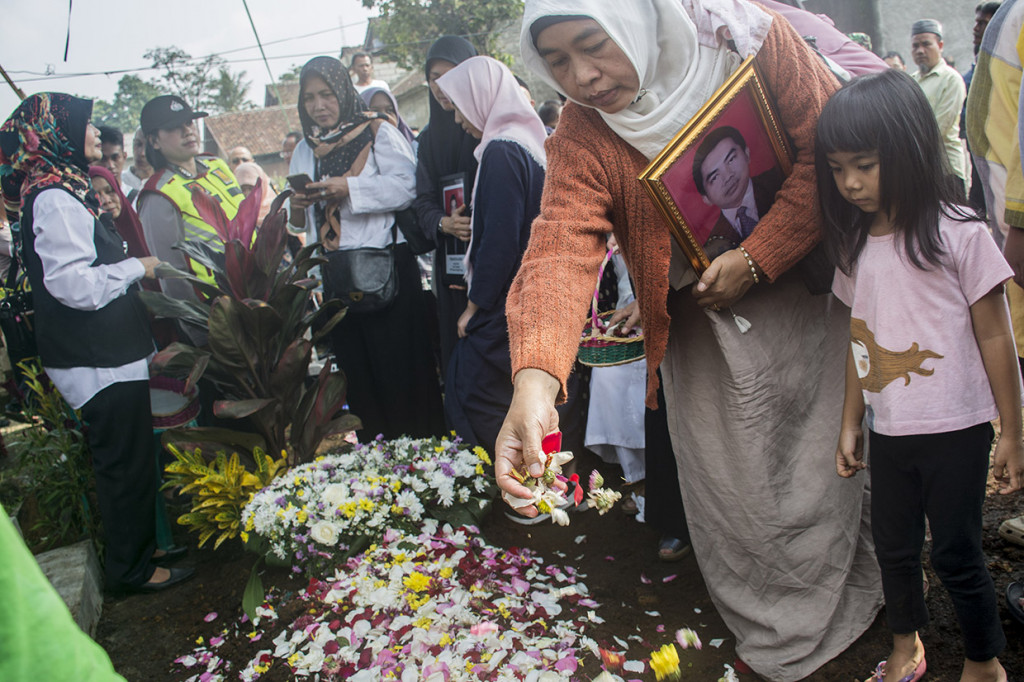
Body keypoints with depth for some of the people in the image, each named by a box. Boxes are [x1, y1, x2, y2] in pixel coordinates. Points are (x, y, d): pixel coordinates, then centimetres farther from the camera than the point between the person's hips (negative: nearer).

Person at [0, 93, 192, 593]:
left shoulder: (62, 191, 14)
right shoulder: (55, 198, -18)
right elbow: (74, 284, -26)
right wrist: (136, 267, -14)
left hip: (105, 351, 10)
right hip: (98, 360, -10)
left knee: (130, 455, 19)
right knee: (125, 461, 1)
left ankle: (140, 546, 34)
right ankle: (131, 568, 16)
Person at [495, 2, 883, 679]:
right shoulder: (581, 139, -17)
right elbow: (560, 250, -32)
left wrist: (754, 260, -21)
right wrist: (535, 378, -49)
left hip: (802, 289, 0)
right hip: (700, 325, 0)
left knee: (825, 464, 12)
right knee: (733, 490, 5)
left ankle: (853, 599, 42)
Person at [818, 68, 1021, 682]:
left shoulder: (958, 233, -11)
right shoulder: (855, 246, 4)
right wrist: (851, 424, 13)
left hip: (955, 429, -5)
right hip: (887, 433, 5)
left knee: (955, 554, 5)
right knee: (894, 546, 17)